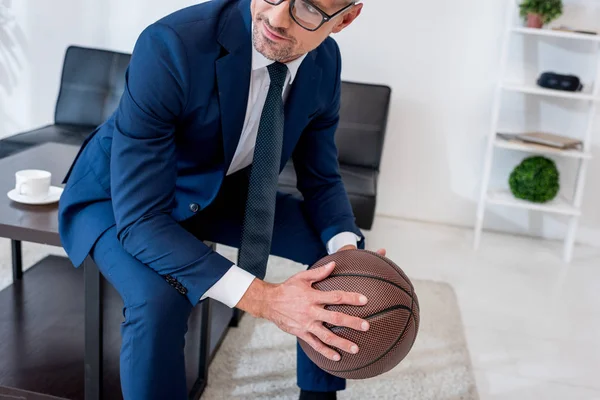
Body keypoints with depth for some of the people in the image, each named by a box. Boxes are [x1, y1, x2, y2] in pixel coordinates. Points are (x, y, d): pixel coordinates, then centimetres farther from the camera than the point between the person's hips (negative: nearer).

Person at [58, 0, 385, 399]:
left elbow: (321, 179, -4)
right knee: (161, 299, -34)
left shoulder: (325, 61, -16)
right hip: (122, 198, -5)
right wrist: (263, 298, -43)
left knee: (342, 244, -3)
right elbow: (140, 216, -36)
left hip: (221, 190, 6)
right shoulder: (171, 46, -35)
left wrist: (347, 252, -24)